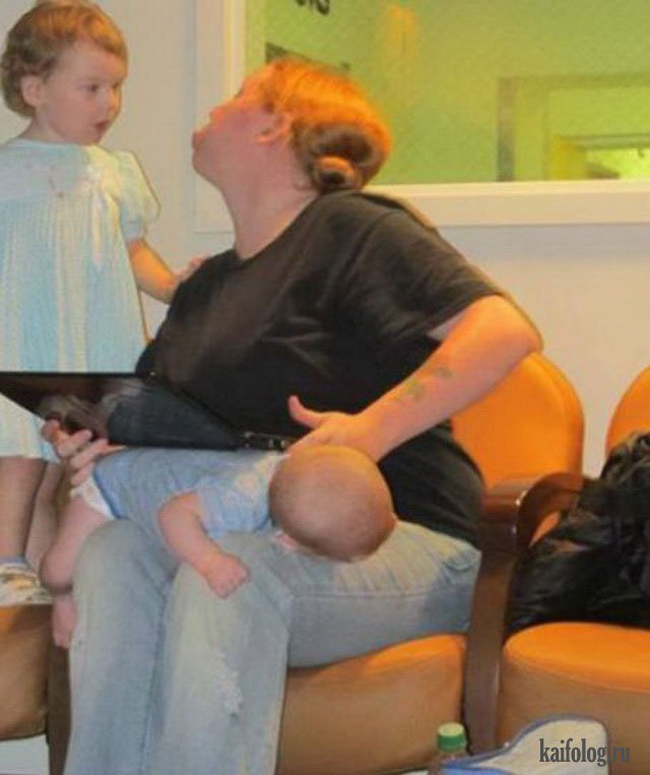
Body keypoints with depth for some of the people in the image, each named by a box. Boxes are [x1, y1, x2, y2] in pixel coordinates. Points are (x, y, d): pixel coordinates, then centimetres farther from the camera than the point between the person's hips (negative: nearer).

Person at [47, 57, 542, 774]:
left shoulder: (353, 228, -4)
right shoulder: (204, 286, 21)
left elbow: (506, 330, -17)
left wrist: (374, 427, -29)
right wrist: (97, 442, -2)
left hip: (402, 539, -6)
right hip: (244, 537, 6)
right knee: (114, 549, -22)